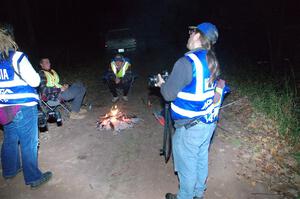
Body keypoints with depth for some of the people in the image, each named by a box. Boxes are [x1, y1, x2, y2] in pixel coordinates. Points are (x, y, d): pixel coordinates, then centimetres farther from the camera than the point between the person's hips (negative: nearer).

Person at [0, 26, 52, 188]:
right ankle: (33, 178, 15)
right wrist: (35, 75, 6)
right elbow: (34, 81, -14)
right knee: (28, 143, 3)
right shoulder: (16, 58, -12)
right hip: (24, 108, -6)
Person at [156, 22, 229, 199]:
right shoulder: (213, 62, 4)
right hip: (209, 122, 8)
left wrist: (162, 84, 3)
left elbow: (169, 94, -18)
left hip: (190, 126, -8)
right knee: (201, 159, 24)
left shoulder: (187, 62, -22)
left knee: (187, 165, 11)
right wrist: (171, 80, 17)